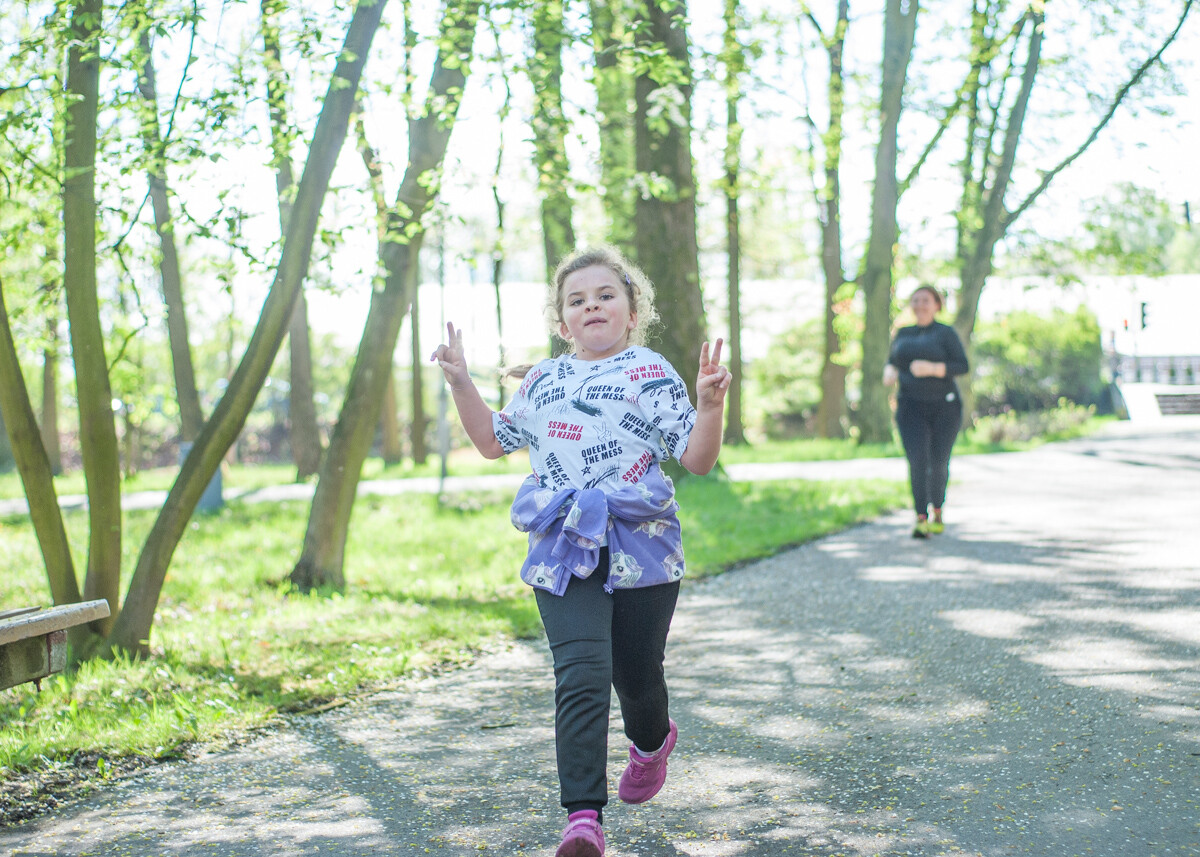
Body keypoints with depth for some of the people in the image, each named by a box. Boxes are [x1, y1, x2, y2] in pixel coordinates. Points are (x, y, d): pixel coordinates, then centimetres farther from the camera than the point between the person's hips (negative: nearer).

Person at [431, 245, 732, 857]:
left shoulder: (651, 373, 1)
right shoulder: (542, 380, 16)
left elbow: (698, 460, -4)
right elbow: (493, 441, 28)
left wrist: (709, 404, -21)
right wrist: (461, 383, 18)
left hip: (642, 549, -2)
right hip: (564, 553, 2)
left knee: (636, 675, 11)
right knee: (580, 674, -15)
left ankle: (652, 740, 48)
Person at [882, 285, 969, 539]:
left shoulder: (946, 333, -1)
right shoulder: (903, 334, 11)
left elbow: (962, 366, -9)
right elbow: (892, 362, 21)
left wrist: (931, 368, -23)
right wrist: (889, 373, -3)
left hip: (944, 406, -2)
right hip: (912, 407, 2)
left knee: (938, 463, 5)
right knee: (917, 462, -15)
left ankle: (937, 512, 30)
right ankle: (921, 520, -18)